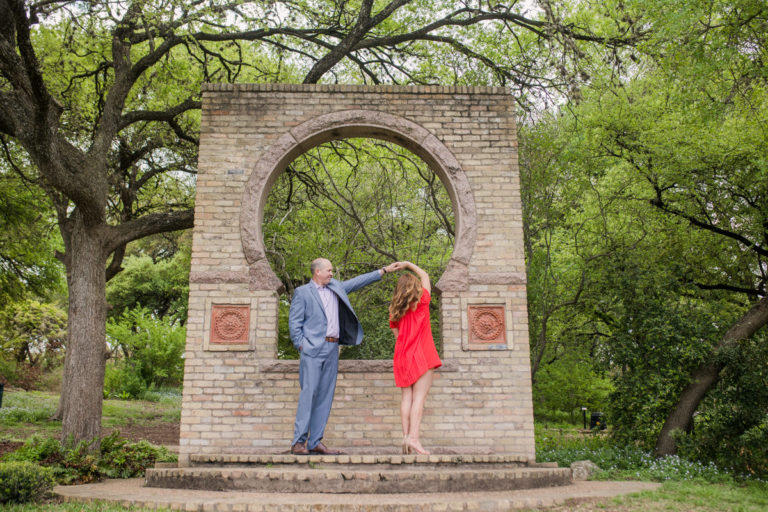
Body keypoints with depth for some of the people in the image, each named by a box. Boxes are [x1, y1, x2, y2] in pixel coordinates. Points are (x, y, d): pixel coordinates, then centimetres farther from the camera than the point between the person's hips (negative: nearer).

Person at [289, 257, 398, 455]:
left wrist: (384, 270, 21)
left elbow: (358, 282, 23)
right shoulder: (302, 292, 1)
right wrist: (301, 345, -9)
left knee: (325, 396, 5)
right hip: (313, 349, -6)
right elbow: (294, 322, -2)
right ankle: (298, 442, -5)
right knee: (309, 392, -10)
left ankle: (315, 442, 10)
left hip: (332, 349, 6)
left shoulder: (336, 287, 18)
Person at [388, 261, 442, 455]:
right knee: (419, 397, -8)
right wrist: (408, 264, 20)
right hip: (421, 355, -5)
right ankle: (413, 437, -16)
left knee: (407, 397, 6)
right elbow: (425, 276, 14)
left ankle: (406, 436, 4)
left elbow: (396, 334, 11)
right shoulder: (421, 302, -1)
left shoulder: (395, 310, 8)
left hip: (402, 357, 5)